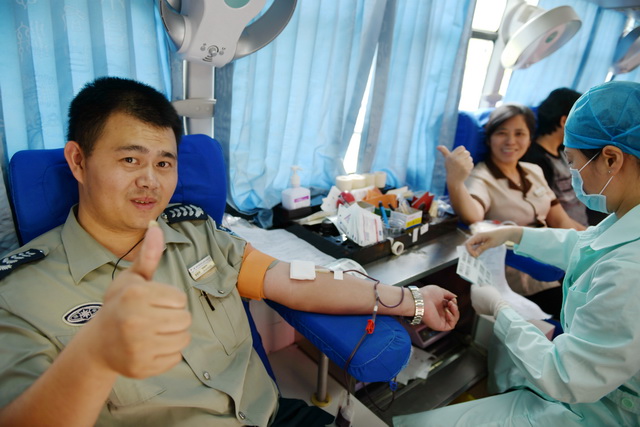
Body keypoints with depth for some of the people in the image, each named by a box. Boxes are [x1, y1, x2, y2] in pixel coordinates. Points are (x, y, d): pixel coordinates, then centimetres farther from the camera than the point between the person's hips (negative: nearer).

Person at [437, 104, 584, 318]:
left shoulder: (534, 171, 8)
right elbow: (472, 216, -38)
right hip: (526, 280, -7)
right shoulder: (481, 177, -14)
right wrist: (454, 182, -57)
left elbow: (562, 222, 13)